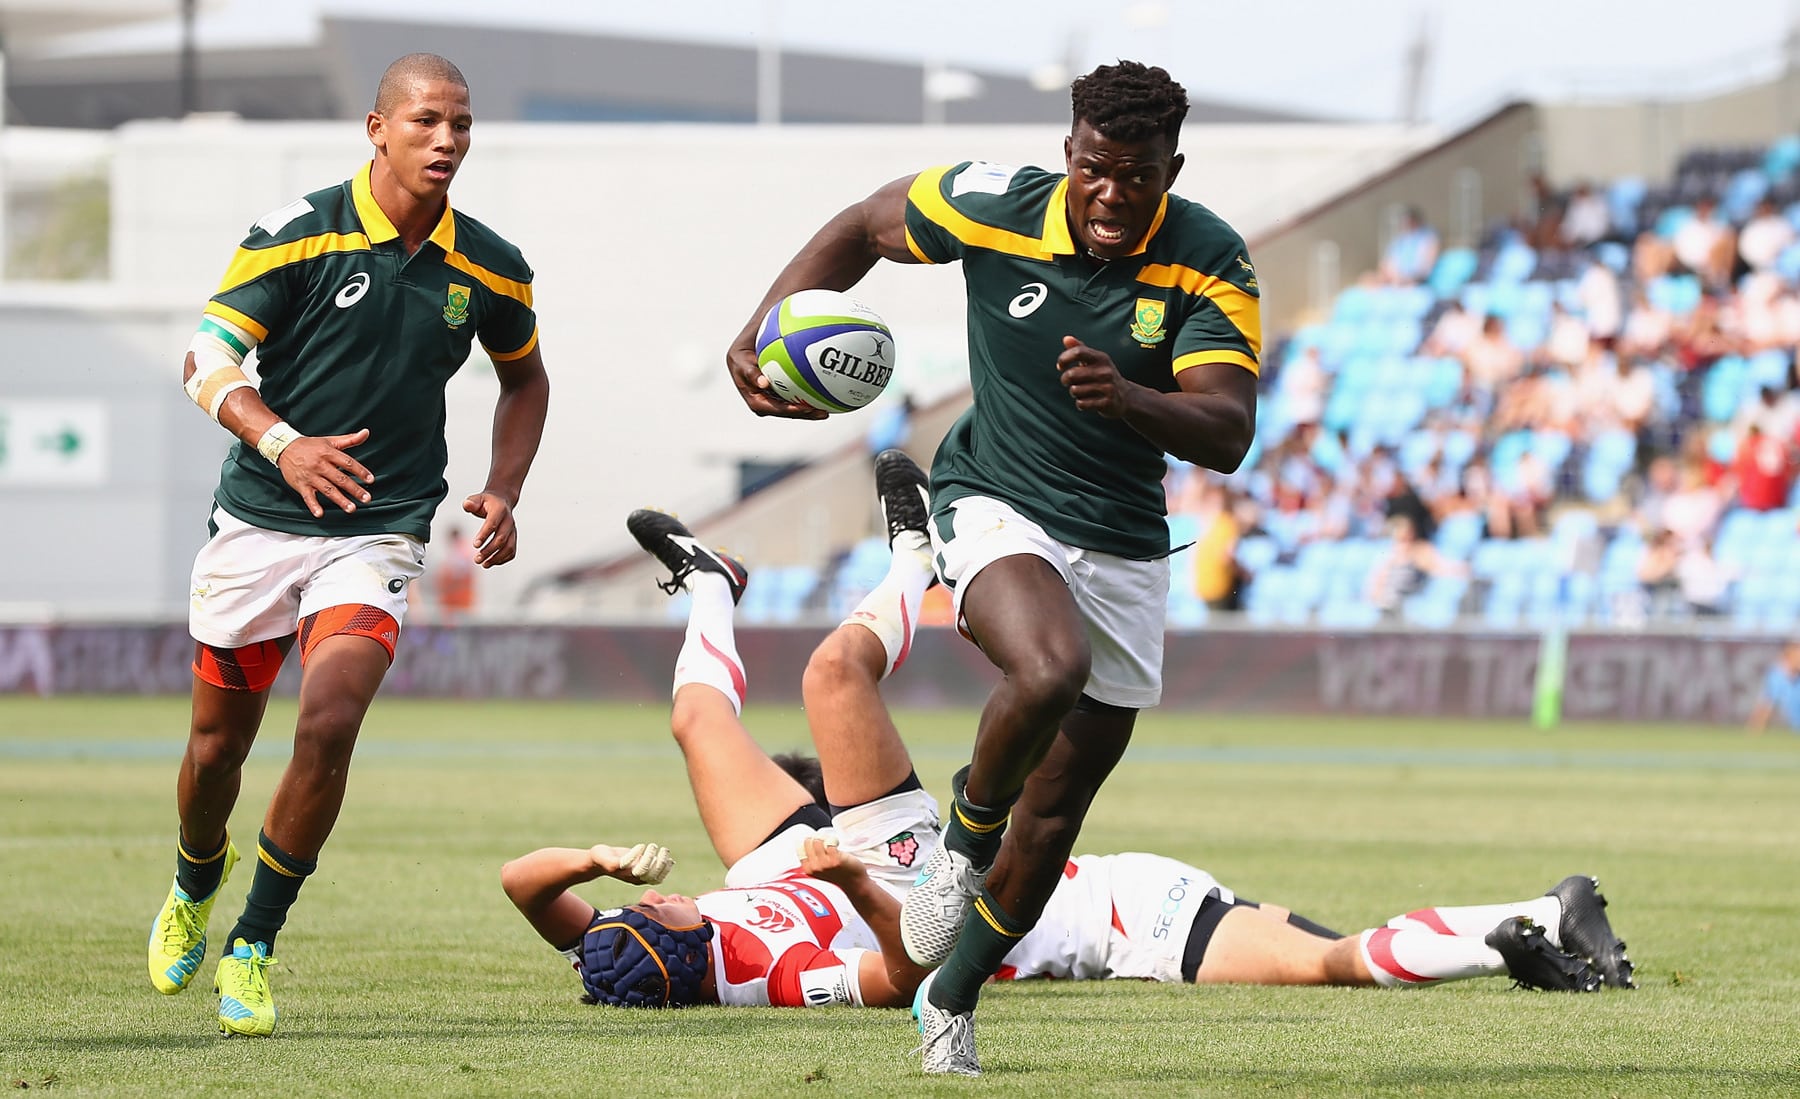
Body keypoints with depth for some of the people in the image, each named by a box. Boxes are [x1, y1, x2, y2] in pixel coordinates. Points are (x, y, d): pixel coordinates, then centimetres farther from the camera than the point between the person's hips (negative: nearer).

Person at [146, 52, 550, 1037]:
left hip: (379, 535, 1)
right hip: (259, 520, 0)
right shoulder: (299, 233, -9)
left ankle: (252, 948, -5)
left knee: (327, 729, -21)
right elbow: (208, 359, -11)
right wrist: (284, 443, -28)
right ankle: (195, 886, 44)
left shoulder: (489, 269, 1)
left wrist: (503, 492, 5)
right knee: (218, 744, 10)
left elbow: (524, 379, 20)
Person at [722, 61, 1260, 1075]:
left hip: (1124, 550, 2)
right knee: (1050, 669, -35)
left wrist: (1127, 398, -44)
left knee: (1056, 811, 9)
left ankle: (953, 1001, 30)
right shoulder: (994, 207, -15)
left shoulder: (1212, 262, -16)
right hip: (996, 507, -2)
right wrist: (760, 333, -6)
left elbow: (1227, 436, -25)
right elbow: (862, 230, 5)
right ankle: (967, 832, -5)